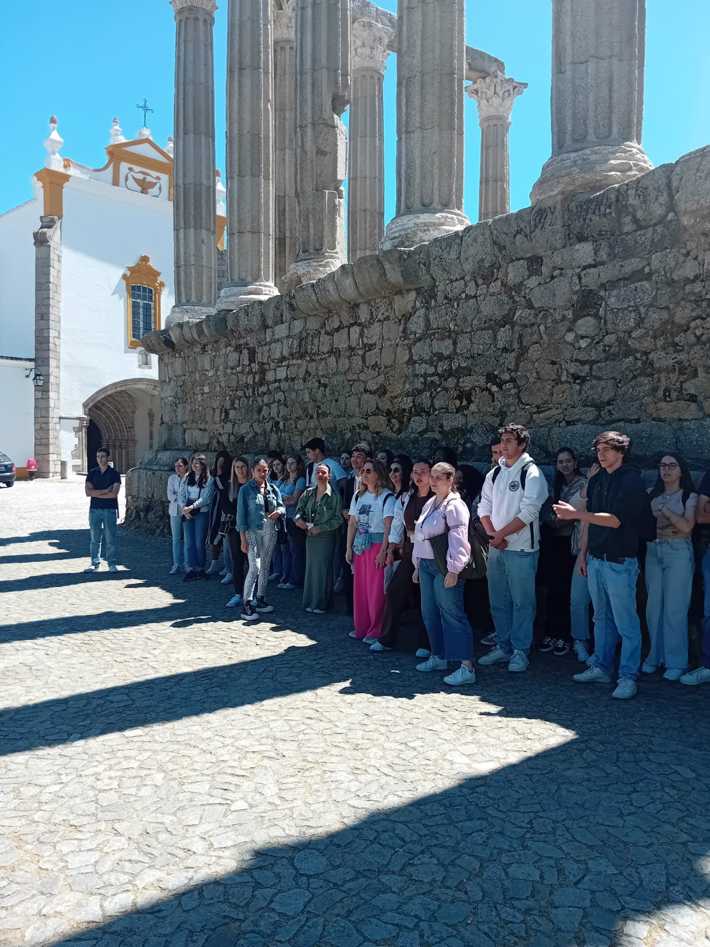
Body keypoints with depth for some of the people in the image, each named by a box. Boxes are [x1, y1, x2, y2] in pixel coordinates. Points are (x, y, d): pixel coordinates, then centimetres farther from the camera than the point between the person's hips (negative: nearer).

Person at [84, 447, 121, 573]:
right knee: (95, 538, 7)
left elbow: (114, 494, -12)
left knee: (111, 538, 0)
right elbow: (88, 492, -4)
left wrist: (96, 493, -7)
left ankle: (112, 564, 9)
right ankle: (95, 563, 16)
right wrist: (105, 491, -11)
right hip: (94, 509, 3)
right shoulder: (92, 473, 8)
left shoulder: (114, 473, -2)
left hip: (110, 509, -3)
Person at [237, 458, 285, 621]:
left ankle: (260, 600, 24)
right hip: (253, 532, -5)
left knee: (265, 567, 12)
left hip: (270, 532, 5)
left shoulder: (273, 489, 9)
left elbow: (282, 506, 11)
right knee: (255, 568, -13)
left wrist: (278, 511, -15)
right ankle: (247, 605, -6)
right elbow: (241, 515, -6)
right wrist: (243, 539, -11)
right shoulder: (246, 490, -4)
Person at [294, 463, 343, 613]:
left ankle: (321, 604, 10)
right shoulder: (309, 493, 7)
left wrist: (320, 528, -16)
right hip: (310, 535, 5)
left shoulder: (334, 495, -8)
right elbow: (300, 508, 15)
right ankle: (310, 602, 19)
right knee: (311, 567, 9)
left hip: (326, 536, -5)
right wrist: (298, 518, -7)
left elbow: (338, 519, -11)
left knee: (323, 569, -1)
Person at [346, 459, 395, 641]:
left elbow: (388, 527, -13)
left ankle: (376, 631, 8)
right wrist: (349, 548, 8)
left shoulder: (387, 497, -8)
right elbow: (352, 524, 13)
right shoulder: (358, 496, 12)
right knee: (359, 588, 9)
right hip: (360, 545, 6)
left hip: (377, 545, -6)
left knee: (376, 590, -2)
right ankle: (361, 628, 21)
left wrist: (383, 551, -18)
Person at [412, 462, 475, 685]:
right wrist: (417, 565, 21)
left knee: (452, 614, -10)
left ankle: (467, 667, -8)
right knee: (429, 613, 14)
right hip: (426, 564, 9)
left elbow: (458, 540, -18)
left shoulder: (455, 506, -11)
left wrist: (453, 570, -22)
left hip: (444, 567, -9)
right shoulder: (429, 504, 16)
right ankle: (438, 657, 28)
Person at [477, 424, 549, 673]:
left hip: (521, 549, -6)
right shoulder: (494, 474, 11)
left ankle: (520, 651, 12)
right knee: (498, 601, 14)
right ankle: (503, 647, 26)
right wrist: (492, 533, -4)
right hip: (495, 548, 7)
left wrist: (500, 534, -12)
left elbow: (528, 513, -16)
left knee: (522, 602, 1)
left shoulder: (531, 473, -9)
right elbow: (484, 507, 12)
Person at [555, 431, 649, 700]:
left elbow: (615, 520, -19)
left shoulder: (631, 480, -11)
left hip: (620, 561, -7)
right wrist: (583, 552, 15)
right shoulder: (597, 480, 12)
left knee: (625, 622, -1)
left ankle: (628, 677, 8)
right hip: (596, 559, 7)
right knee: (601, 617, 15)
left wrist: (575, 514, -22)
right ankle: (601, 668, 25)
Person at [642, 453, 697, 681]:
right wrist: (662, 529, -5)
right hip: (653, 551, 4)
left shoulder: (690, 496, 1)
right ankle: (655, 656, 15)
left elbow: (687, 526, -10)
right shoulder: (653, 495, 12)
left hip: (678, 552, -4)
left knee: (675, 608, -4)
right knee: (653, 606, 4)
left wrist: (664, 510, -7)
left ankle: (676, 662, 6)